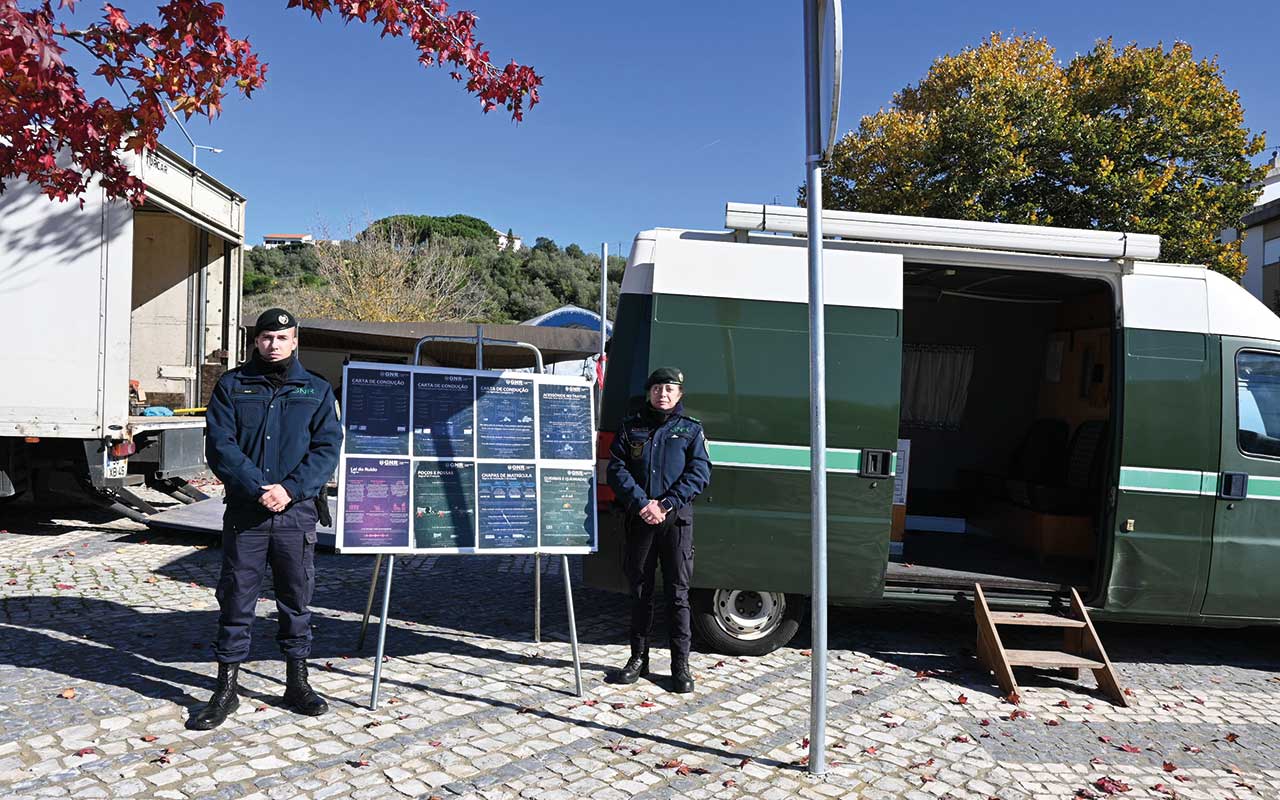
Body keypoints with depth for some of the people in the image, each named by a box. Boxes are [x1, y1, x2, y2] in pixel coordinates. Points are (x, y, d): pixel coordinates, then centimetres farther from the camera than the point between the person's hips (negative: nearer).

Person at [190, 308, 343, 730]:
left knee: (296, 600, 11)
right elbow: (220, 446, -4)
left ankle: (297, 683, 24)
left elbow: (327, 448, -1)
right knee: (235, 600, 4)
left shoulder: (317, 390, 7)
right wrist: (258, 488, -16)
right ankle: (226, 689, 17)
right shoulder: (232, 386, 5)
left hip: (297, 513, 1)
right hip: (245, 513, -1)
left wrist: (289, 489, -14)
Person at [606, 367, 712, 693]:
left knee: (678, 592, 0)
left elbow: (700, 473, -2)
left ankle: (681, 666, 8)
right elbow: (617, 469, 1)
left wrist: (666, 504, -13)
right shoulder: (631, 427, 10)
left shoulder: (691, 429, 7)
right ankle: (639, 658, 21)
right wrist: (643, 503, -12)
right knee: (640, 590, 9)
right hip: (639, 519, 2)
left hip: (677, 519, -1)